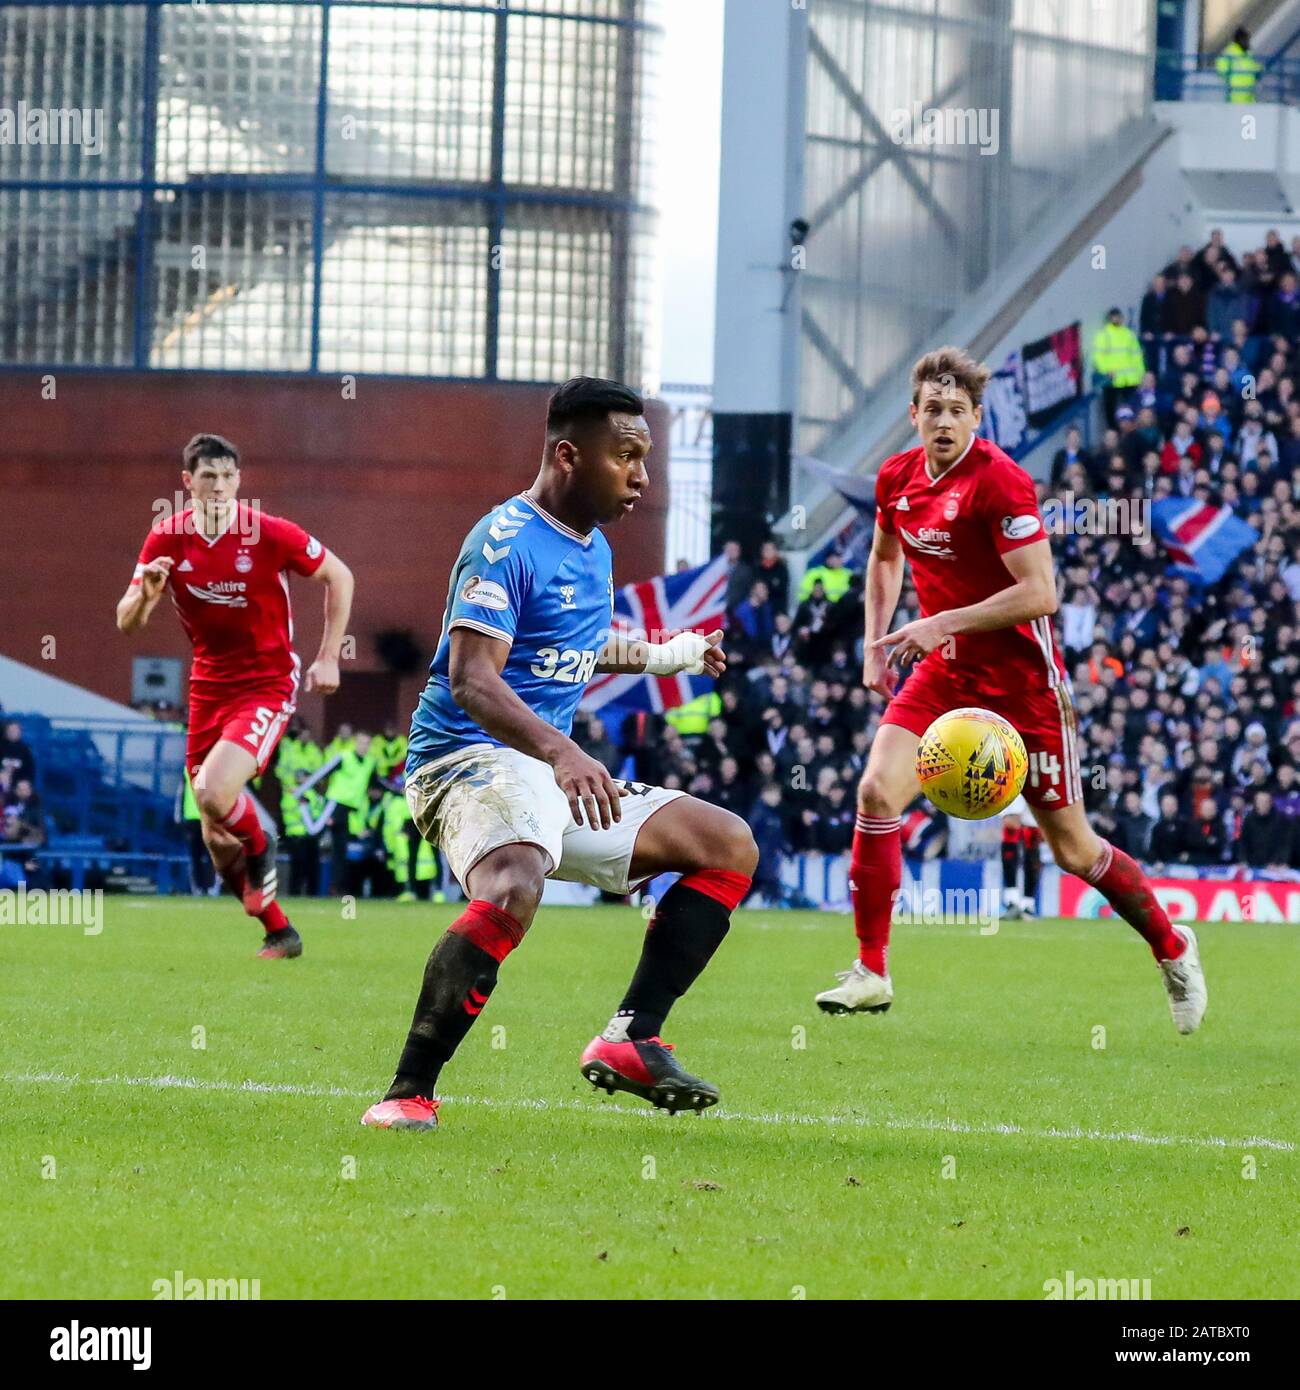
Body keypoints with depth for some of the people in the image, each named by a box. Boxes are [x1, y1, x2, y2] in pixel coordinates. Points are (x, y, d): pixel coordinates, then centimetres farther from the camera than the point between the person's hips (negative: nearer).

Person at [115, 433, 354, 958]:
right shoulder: (166, 540, -4)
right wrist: (147, 592, -27)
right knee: (216, 839, 5)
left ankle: (261, 844, 6)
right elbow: (127, 622, -4)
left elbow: (338, 576, 1)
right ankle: (279, 934, 23)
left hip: (267, 686, -4)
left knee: (213, 793, -27)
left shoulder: (271, 534, -12)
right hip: (208, 691, 4)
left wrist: (328, 657, -4)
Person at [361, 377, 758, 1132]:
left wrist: (669, 655, 46)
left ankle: (632, 1041, -1)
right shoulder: (507, 542, -14)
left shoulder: (594, 549, 16)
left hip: (559, 778, 10)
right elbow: (470, 679, -26)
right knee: (513, 890, -40)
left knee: (730, 847, 9)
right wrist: (559, 750, -40)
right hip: (473, 758, -10)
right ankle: (409, 1092, -33)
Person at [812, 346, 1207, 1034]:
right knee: (877, 793, -16)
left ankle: (1172, 947, 26)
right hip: (942, 671, 5)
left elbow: (1040, 593, -24)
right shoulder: (896, 478, 2)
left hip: (1021, 679, -5)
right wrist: (875, 640, 10)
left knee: (1072, 849, 2)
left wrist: (941, 623, -26)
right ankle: (871, 973, -6)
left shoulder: (1000, 481, -19)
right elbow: (885, 557, 23)